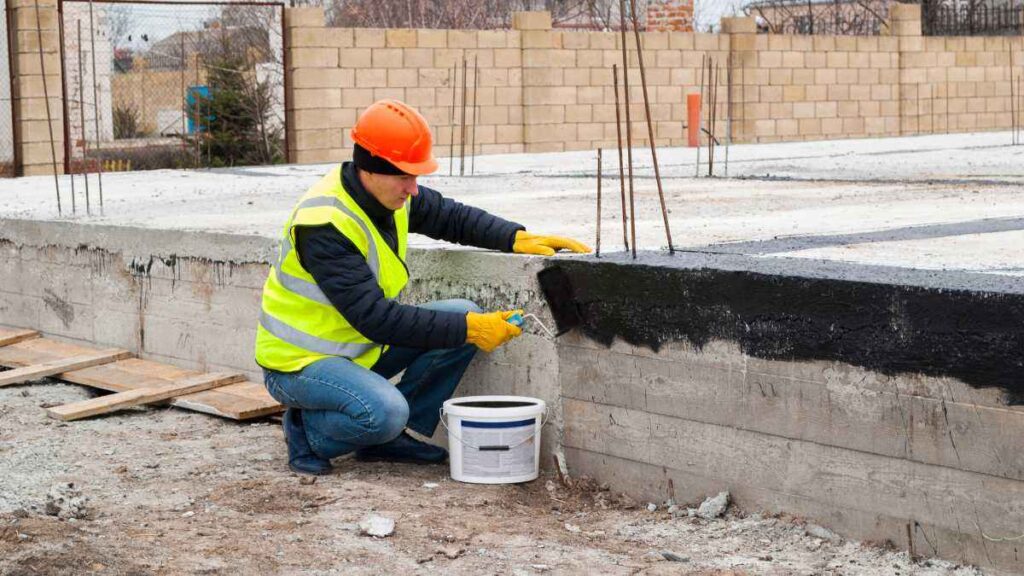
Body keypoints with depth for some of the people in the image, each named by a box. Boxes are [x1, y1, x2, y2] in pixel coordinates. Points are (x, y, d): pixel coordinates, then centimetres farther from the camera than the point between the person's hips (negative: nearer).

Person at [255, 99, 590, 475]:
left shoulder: (390, 194, -3)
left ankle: (399, 435, 4)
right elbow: (375, 318, -32)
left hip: (362, 345, 9)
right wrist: (469, 329, -31)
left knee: (465, 316, -4)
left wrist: (517, 239, -6)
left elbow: (453, 218, 13)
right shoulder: (323, 223, -29)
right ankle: (306, 430, -3)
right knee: (384, 413, -36)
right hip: (299, 360, -9)